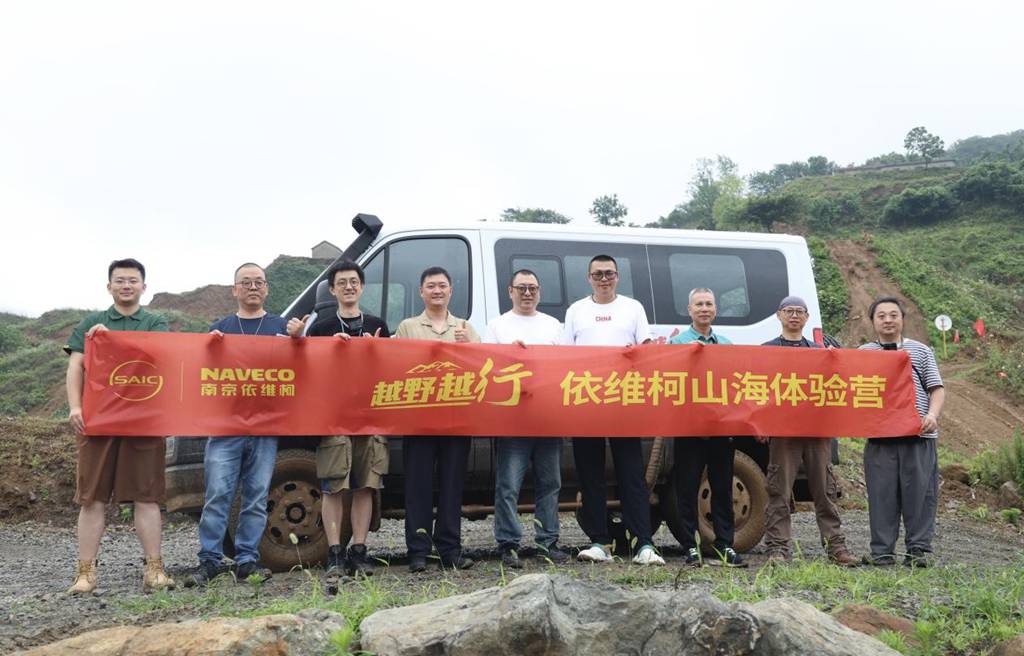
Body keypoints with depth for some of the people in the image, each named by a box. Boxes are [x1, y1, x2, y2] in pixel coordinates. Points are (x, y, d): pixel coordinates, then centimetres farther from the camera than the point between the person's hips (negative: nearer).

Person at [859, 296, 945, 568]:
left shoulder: (920, 351, 13)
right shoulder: (863, 353, 13)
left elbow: (936, 389, 8)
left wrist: (932, 414, -8)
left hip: (919, 435, 0)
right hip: (879, 435, 0)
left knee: (920, 492, -2)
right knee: (882, 494, 0)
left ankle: (919, 549, 5)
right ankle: (882, 551, 6)